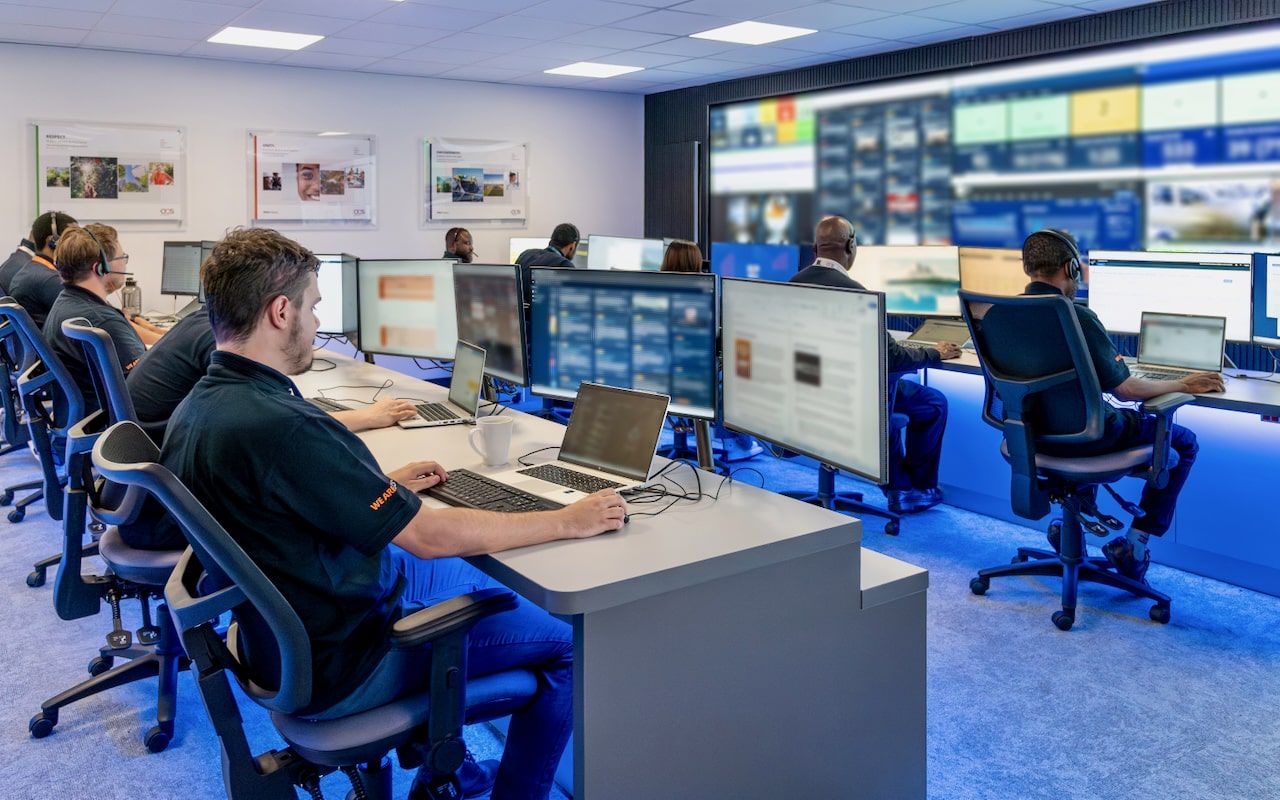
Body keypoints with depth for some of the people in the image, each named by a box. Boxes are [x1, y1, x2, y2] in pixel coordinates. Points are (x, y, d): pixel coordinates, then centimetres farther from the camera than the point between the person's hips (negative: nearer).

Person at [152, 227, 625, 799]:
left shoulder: (195, 409, -1)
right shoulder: (278, 426, -32)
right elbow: (430, 536, -27)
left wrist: (384, 487, 12)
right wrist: (570, 521, -17)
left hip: (285, 631, 10)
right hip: (340, 664, -10)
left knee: (493, 581, 26)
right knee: (567, 643, -1)